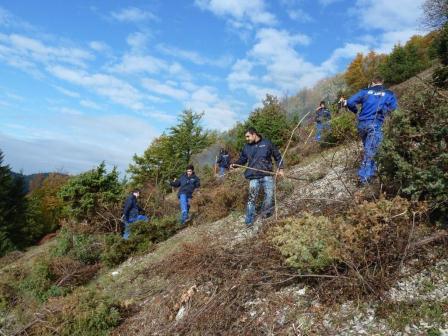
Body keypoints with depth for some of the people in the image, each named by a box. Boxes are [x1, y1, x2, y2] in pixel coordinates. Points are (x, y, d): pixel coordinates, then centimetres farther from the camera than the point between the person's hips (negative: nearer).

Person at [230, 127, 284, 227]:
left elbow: (278, 156, 10)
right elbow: (242, 159, 18)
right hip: (254, 177, 1)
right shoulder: (247, 147, 9)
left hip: (267, 175, 0)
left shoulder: (267, 143, 3)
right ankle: (249, 221, 4)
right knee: (251, 198, -3)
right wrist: (234, 164, -1)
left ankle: (266, 213, 26)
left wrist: (280, 168, 3)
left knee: (269, 195, 0)